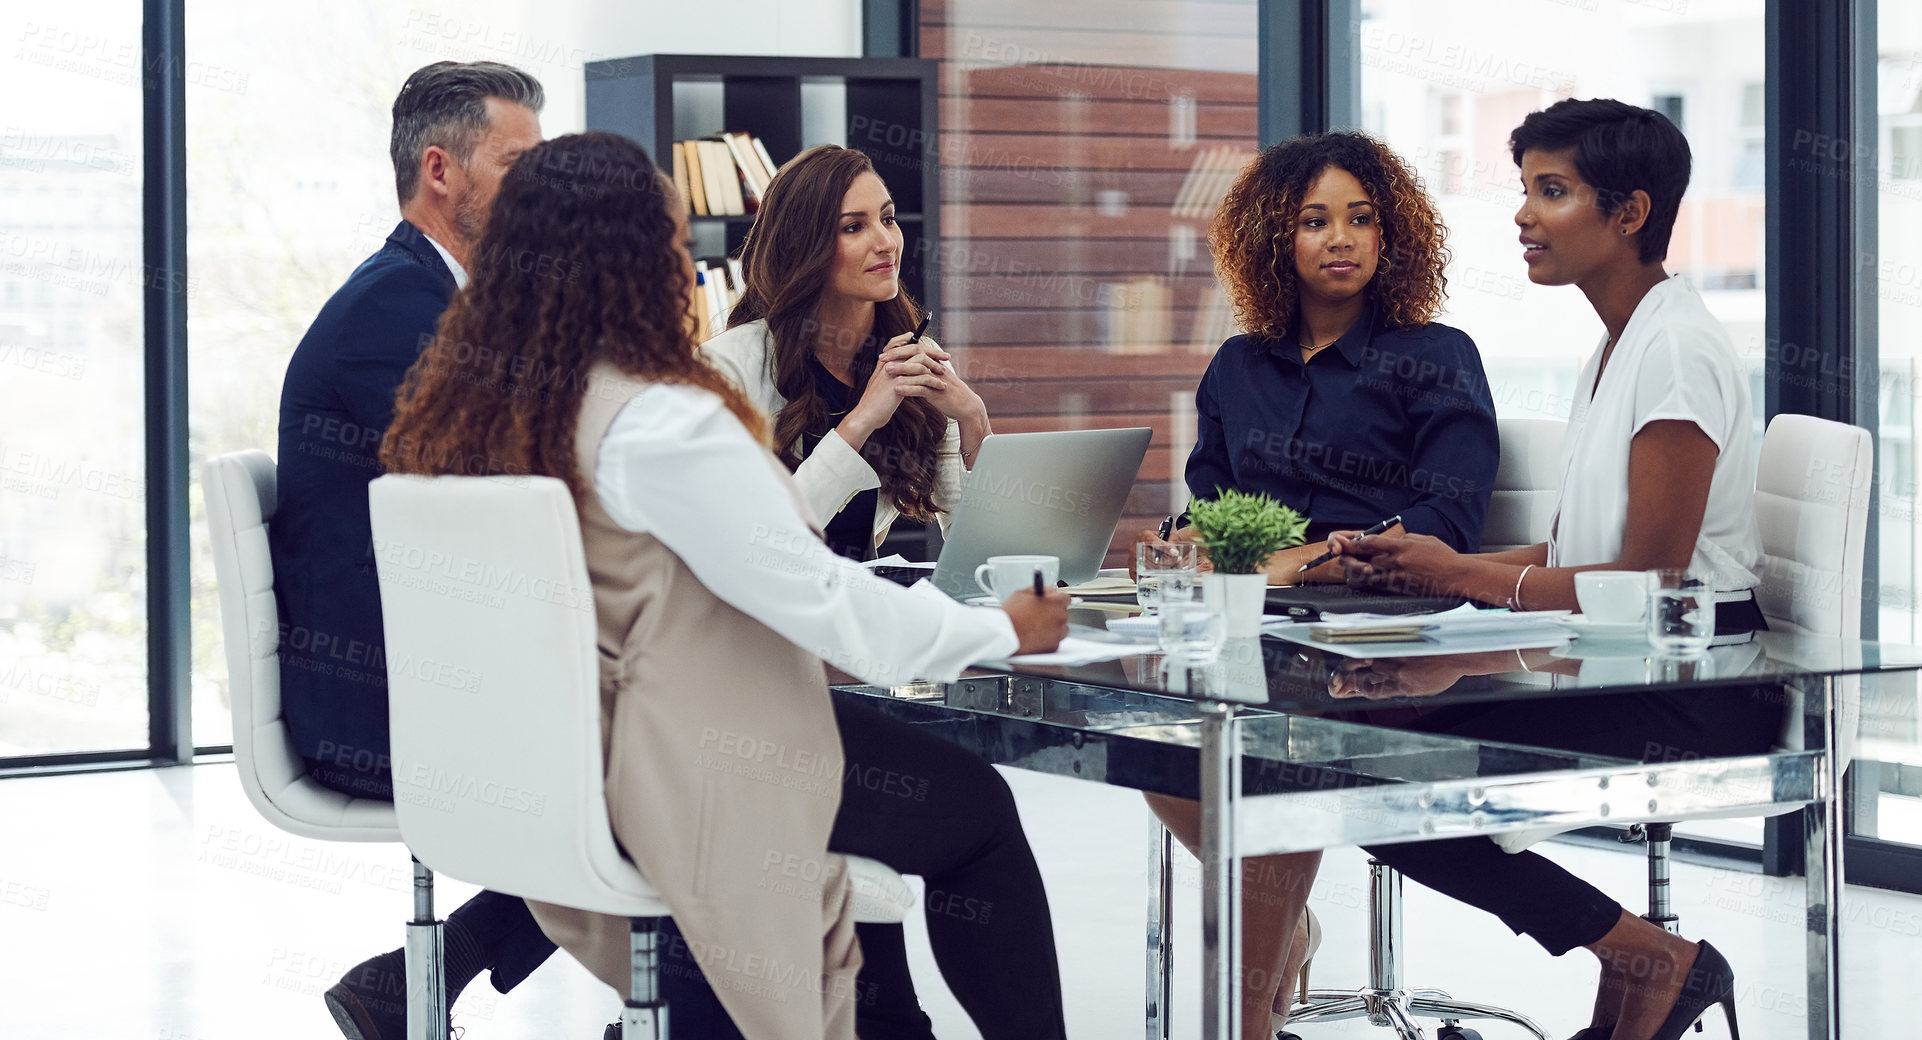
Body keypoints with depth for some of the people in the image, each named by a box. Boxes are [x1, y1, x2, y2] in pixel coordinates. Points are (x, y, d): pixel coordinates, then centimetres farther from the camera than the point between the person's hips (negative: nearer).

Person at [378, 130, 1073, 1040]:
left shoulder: (464, 406, 2)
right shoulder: (657, 421, -24)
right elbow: (818, 599, -20)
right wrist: (1003, 630, -6)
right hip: (686, 778, -9)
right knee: (976, 809, 11)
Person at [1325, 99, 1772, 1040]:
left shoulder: (1678, 351, -14)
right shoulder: (1615, 345, 16)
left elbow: (1651, 580, -18)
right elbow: (1570, 552, 15)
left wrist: (1461, 575, -12)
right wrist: (1411, 564, 2)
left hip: (1695, 695, -10)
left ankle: (1653, 960, -8)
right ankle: (1637, 960, 2)